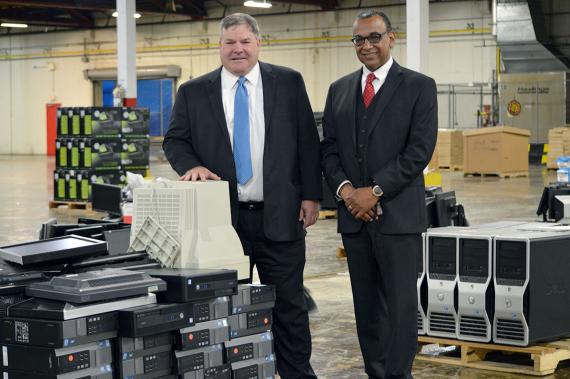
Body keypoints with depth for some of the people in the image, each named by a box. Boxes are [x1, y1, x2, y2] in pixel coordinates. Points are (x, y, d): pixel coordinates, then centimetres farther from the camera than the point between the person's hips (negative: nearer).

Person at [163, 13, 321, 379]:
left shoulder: (289, 82, 3)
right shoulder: (193, 92, 5)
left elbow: (308, 142, 3)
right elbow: (174, 140, 7)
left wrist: (310, 195, -2)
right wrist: (192, 166, -14)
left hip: (279, 215, -1)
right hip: (222, 216, 1)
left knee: (289, 304, 5)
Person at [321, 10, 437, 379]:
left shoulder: (419, 87, -1)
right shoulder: (339, 89, 13)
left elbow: (420, 149, -9)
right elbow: (329, 148, 11)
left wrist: (376, 191, -14)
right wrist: (344, 188, -7)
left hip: (398, 213, -5)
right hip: (353, 214, 5)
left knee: (401, 303, -5)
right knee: (366, 304, 9)